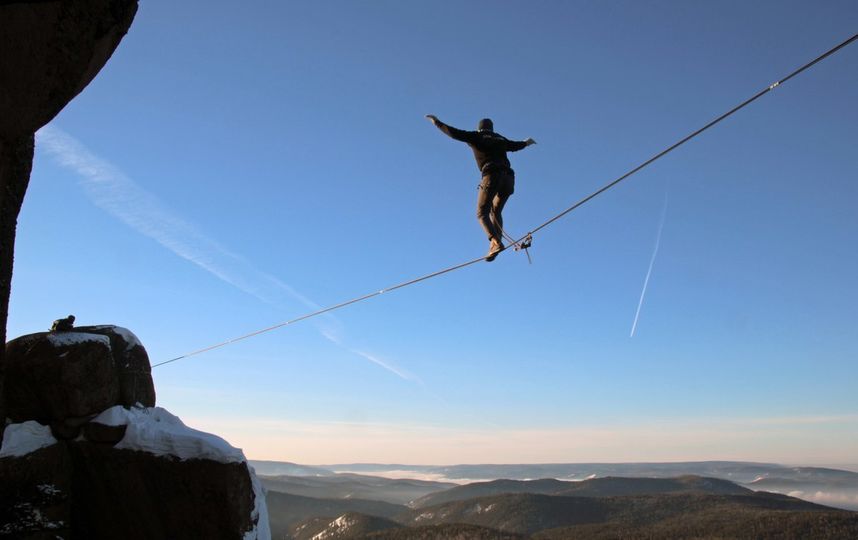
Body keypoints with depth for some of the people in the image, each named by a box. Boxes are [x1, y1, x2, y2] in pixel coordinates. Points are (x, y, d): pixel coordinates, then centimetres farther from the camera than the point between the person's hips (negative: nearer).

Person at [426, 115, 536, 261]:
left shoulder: (476, 136, 13)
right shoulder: (500, 139, 26)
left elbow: (454, 132, 8)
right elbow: (516, 145, 43)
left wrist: (436, 122, 20)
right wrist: (527, 142, 65)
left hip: (492, 175, -5)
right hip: (508, 177, 5)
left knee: (482, 213, -5)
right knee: (495, 212, 20)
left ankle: (495, 242, -27)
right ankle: (497, 241, 1)